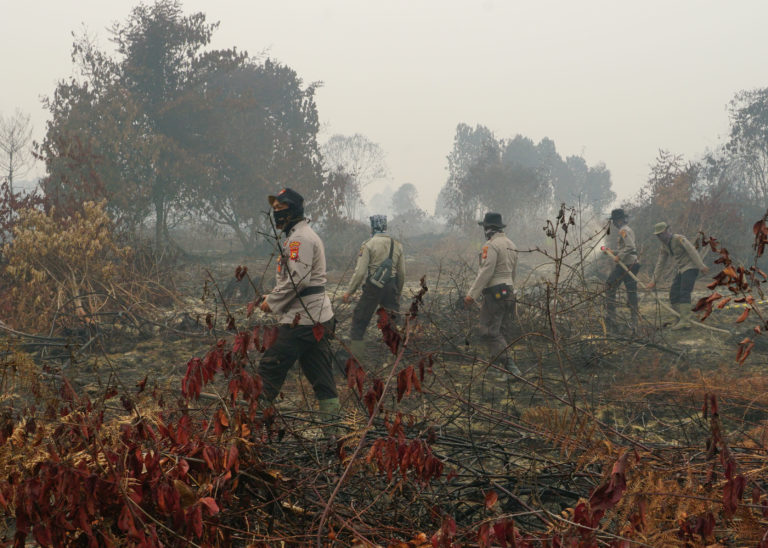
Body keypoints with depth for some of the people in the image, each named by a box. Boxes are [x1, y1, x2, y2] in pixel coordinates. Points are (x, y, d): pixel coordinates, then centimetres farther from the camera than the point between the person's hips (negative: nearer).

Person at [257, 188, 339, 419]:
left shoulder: (300, 238, -14)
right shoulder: (299, 235, 20)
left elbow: (297, 279, -23)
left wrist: (272, 302, -12)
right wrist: (273, 298, 13)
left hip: (302, 319, -11)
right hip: (318, 318, 11)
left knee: (271, 368, -5)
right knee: (320, 373, 11)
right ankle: (331, 417, 14)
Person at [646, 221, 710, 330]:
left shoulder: (679, 239, -14)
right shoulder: (664, 246, 10)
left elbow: (693, 252, -19)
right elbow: (660, 263, 15)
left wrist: (701, 266, -25)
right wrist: (654, 281, 14)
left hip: (690, 268, -8)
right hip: (680, 271, 8)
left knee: (684, 293, -19)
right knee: (674, 295, 1)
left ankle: (685, 320, -25)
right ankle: (682, 319, 5)